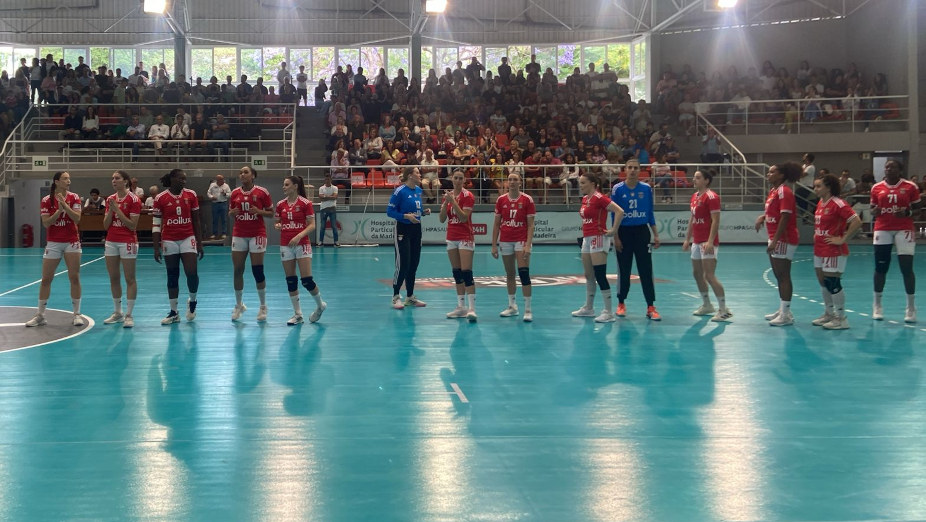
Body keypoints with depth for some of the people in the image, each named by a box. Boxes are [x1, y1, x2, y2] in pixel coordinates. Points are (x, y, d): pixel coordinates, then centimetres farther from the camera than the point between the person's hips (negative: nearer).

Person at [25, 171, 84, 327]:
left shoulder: (74, 198, -1)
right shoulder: (47, 200, -3)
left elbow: (77, 218, -12)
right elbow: (46, 223, -8)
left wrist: (65, 205, -22)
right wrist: (59, 211, -18)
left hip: (71, 242, 0)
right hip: (53, 243, 0)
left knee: (74, 278, -2)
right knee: (46, 279, 3)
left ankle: (77, 314, 6)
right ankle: (40, 315, 13)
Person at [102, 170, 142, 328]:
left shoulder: (133, 200, -9)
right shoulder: (110, 199, 9)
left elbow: (132, 226, -14)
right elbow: (106, 225, 7)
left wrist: (117, 209, -16)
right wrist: (110, 210, -8)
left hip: (127, 242, -6)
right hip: (111, 242, 6)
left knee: (130, 279, -3)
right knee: (113, 278, 10)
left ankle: (129, 315, 0)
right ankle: (117, 313, 20)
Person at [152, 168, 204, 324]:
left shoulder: (191, 195, 0)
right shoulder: (160, 198, -4)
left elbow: (196, 221, 6)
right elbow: (156, 224, -1)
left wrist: (200, 244, 5)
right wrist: (156, 248, -6)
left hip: (188, 239, 1)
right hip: (169, 241, 0)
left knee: (192, 272, -11)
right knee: (172, 276, 6)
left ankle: (192, 301, 18)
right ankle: (174, 313, 14)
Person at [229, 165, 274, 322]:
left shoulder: (262, 192, -5)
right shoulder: (234, 193, 5)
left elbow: (271, 213, 1)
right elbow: (230, 213, 16)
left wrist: (259, 211, -17)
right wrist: (232, 213, -7)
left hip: (257, 234, -3)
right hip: (239, 235, 3)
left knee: (258, 271, -3)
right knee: (237, 271, 3)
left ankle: (263, 307, 12)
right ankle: (238, 305, 19)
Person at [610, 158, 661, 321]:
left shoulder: (646, 189, 3)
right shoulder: (617, 189, -3)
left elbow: (650, 214, 9)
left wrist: (656, 234, 6)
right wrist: (615, 237, -6)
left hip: (642, 231, 1)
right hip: (624, 232, -1)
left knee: (646, 270, -3)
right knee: (623, 270, 7)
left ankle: (650, 307, -1)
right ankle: (621, 304, 22)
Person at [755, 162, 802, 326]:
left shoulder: (784, 191, -15)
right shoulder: (773, 191, 14)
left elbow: (785, 217, -21)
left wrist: (775, 241, -24)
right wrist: (763, 217, 7)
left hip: (783, 240, -10)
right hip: (775, 239, 10)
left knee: (783, 276, -7)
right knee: (779, 276, 15)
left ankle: (786, 314, -5)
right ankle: (782, 310, 24)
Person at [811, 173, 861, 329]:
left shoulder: (838, 204, -16)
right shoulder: (820, 203, 11)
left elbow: (856, 222, -22)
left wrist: (842, 239, -19)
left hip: (834, 252, -9)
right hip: (819, 250, 9)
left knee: (833, 284, -6)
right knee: (823, 283, 15)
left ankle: (841, 318, 2)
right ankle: (828, 314, 28)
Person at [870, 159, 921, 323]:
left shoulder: (910, 186, -1)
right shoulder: (876, 188, 5)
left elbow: (918, 206, 4)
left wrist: (907, 212, -16)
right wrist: (874, 211, -10)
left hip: (904, 230, -2)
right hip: (882, 230, 2)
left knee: (907, 268, -5)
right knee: (880, 267, 4)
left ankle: (911, 308, 5)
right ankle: (877, 306, 16)